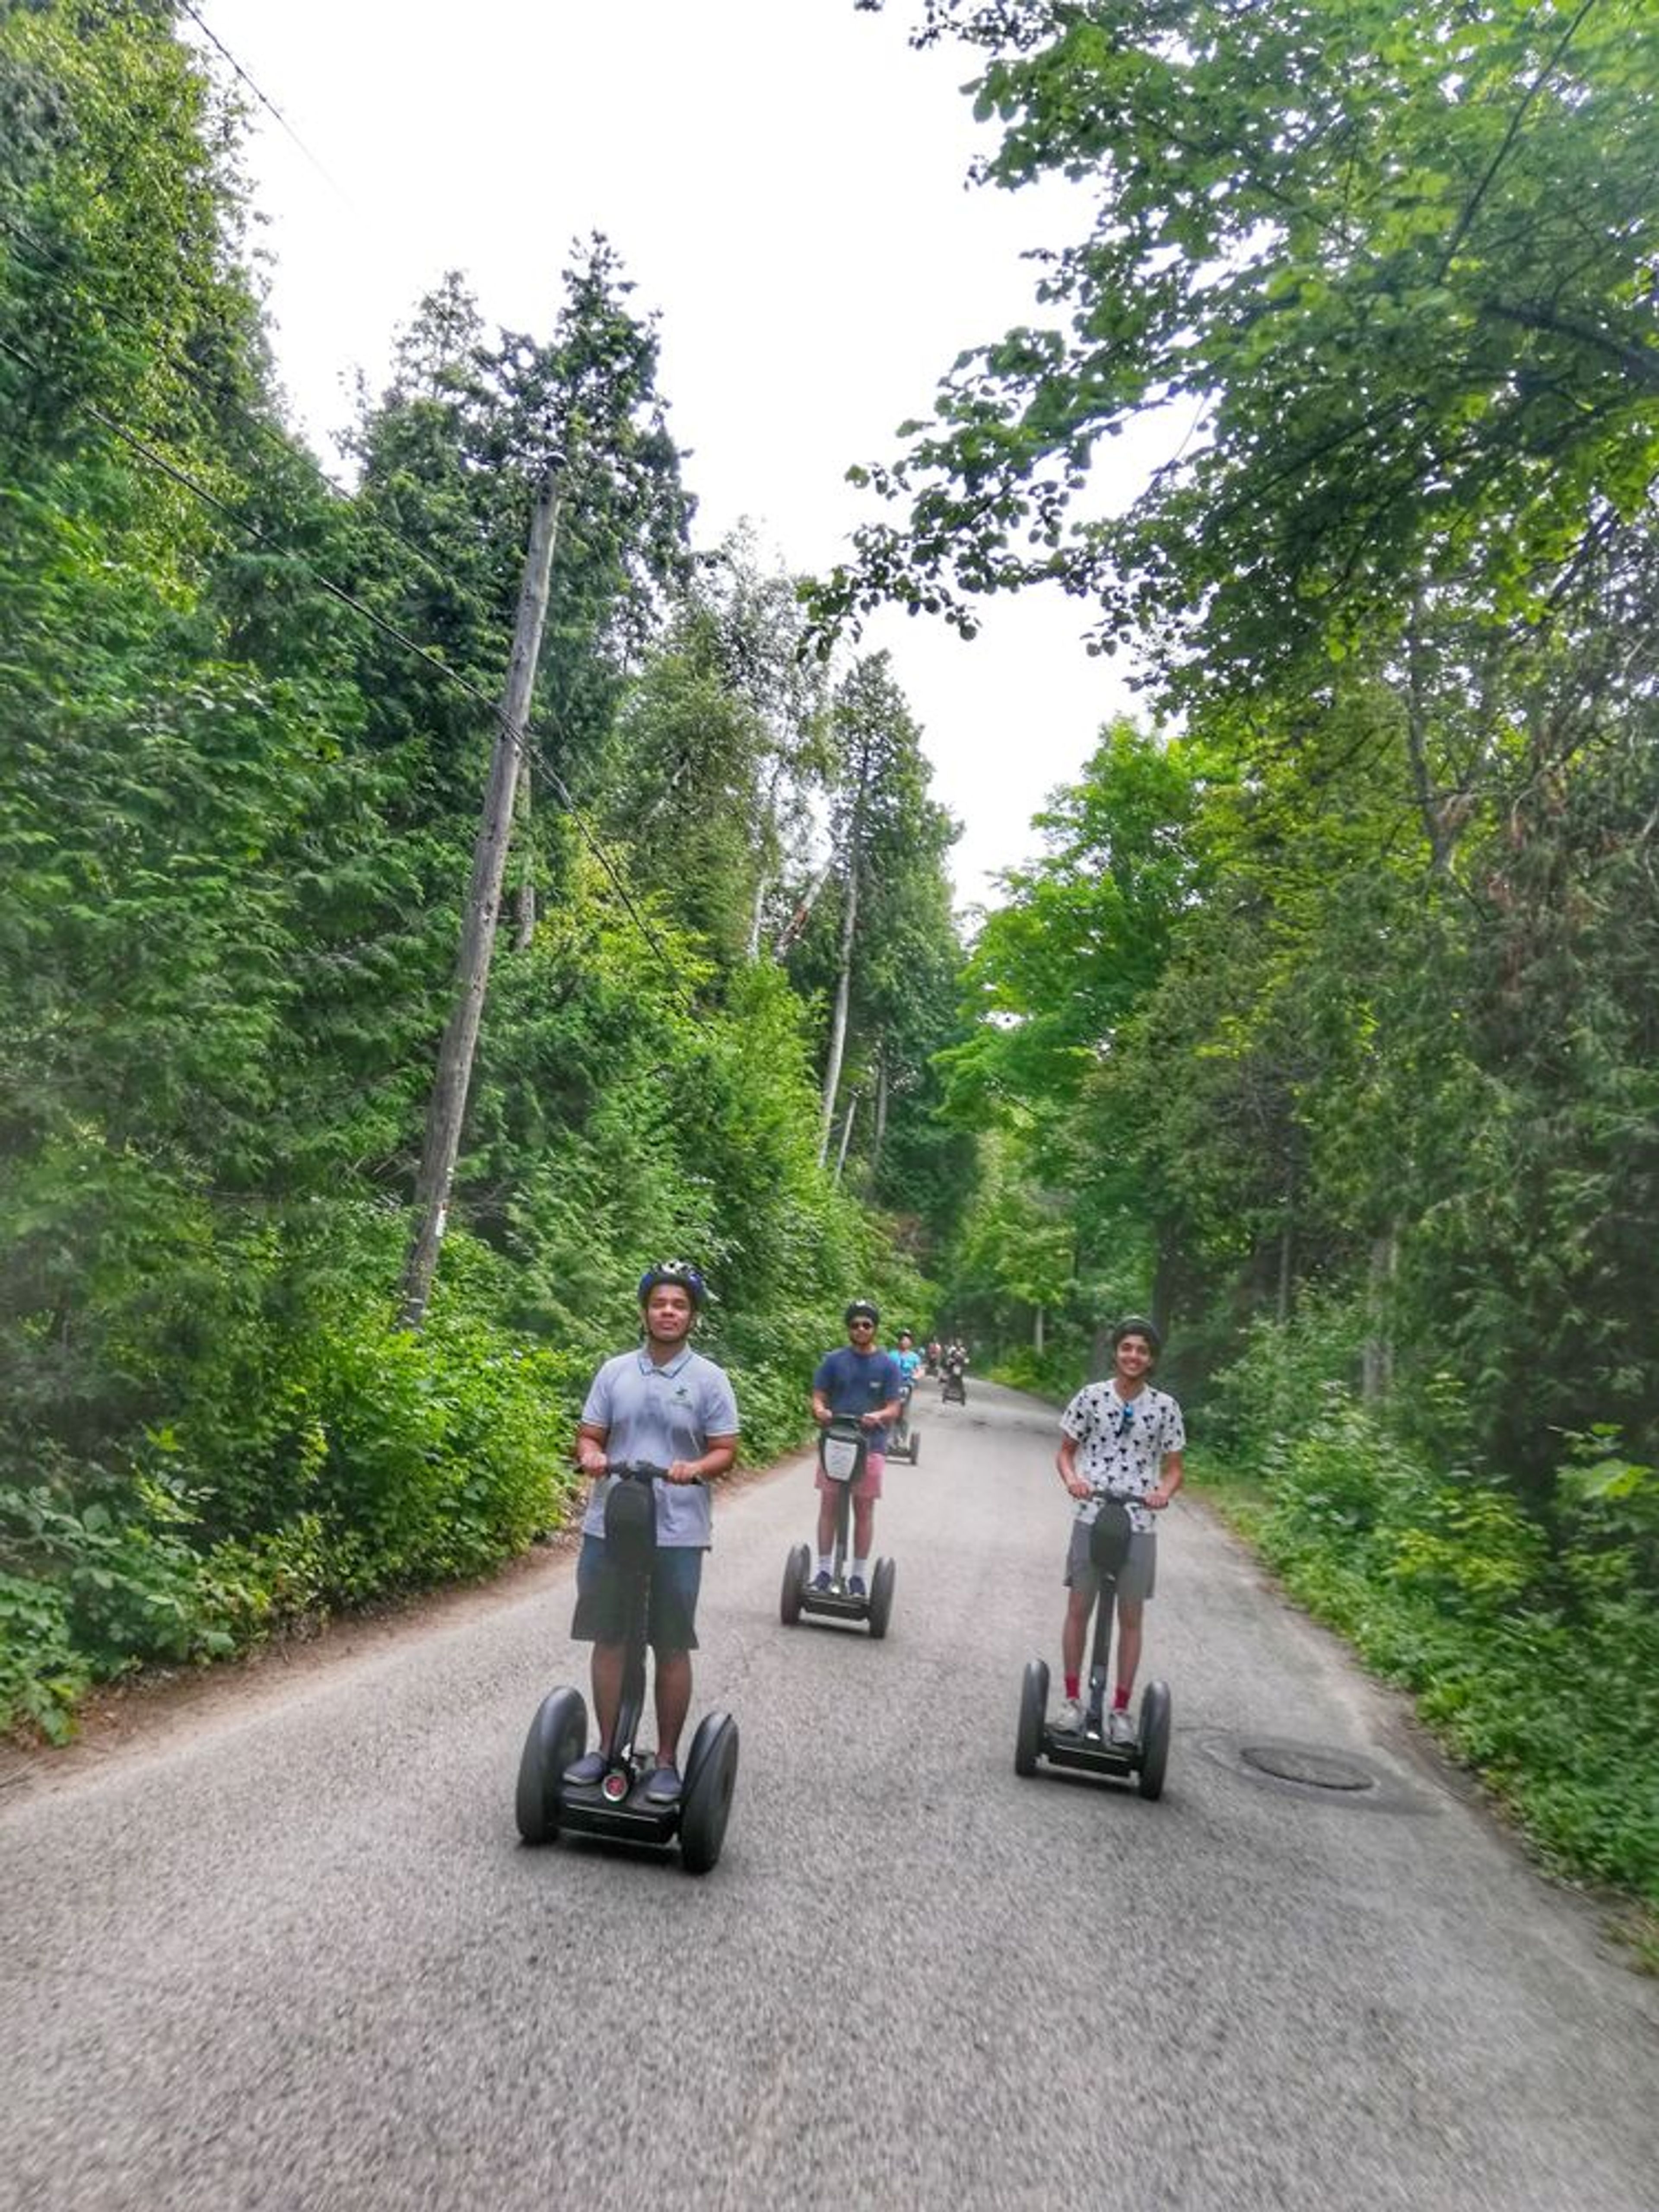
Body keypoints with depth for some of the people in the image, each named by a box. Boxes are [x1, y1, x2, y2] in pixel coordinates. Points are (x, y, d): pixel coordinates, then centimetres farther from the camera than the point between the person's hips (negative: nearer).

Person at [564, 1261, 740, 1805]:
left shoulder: (709, 1379, -1)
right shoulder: (614, 1371, 6)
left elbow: (725, 1450, -1)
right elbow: (590, 1435, 8)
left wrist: (696, 1469, -22)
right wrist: (590, 1456, -15)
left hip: (677, 1534, -2)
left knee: (672, 1649, 6)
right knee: (609, 1640, 11)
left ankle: (667, 1761, 18)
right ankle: (607, 1748, 26)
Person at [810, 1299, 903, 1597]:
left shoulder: (888, 1365, 2)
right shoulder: (833, 1360, 3)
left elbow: (894, 1408, 0)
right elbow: (818, 1397, 4)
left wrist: (878, 1417, -21)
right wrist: (821, 1412, -19)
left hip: (871, 1446, -1)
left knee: (864, 1509, 5)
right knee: (829, 1506, 3)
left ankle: (859, 1575, 16)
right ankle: (824, 1570, 14)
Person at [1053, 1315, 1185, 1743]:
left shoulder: (1165, 1406, -1)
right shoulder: (1092, 1396, -3)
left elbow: (1175, 1468, 6)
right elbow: (1065, 1452, 6)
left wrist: (1164, 1491, -15)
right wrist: (1072, 1479, -15)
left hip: (1139, 1524, 0)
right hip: (1091, 1518, 0)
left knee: (1131, 1618, 7)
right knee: (1078, 1610, 6)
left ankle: (1121, 1710, 19)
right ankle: (1073, 1699, 20)